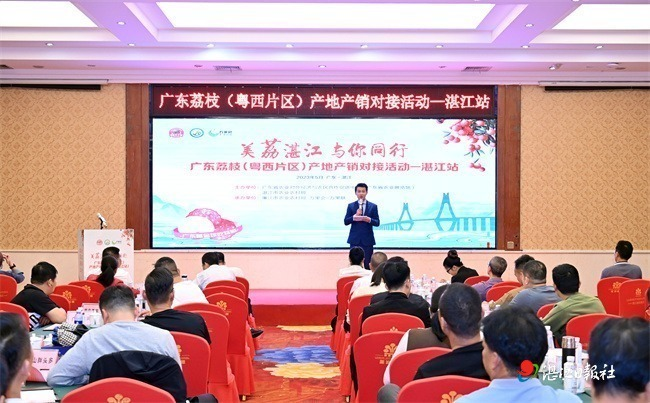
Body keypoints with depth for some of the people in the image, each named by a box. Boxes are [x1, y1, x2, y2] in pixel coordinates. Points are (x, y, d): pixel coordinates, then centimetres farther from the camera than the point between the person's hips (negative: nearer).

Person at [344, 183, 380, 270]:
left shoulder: (373, 206, 5)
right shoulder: (351, 206, 6)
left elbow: (377, 223, 2)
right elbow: (345, 222, 0)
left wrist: (369, 220, -19)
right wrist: (355, 216, -17)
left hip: (368, 240, 0)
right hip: (354, 239, 0)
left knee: (368, 265, 2)